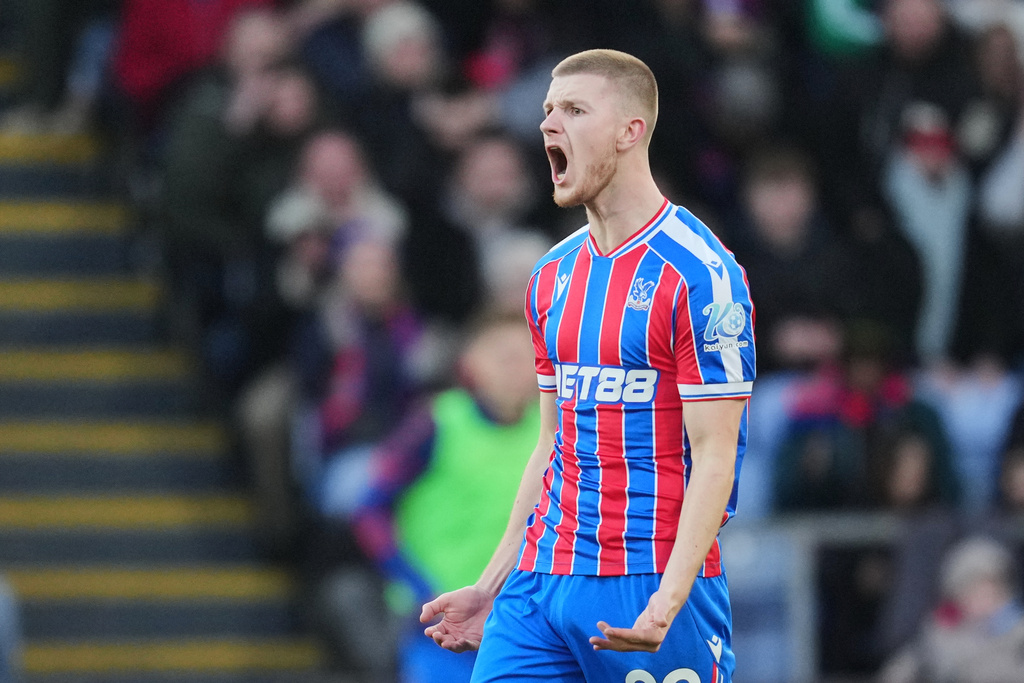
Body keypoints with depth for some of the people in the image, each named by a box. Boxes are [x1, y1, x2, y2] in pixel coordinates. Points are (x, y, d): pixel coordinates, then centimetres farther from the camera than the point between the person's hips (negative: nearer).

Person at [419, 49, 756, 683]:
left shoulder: (699, 272, -10)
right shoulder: (554, 274, 14)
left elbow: (714, 458, -13)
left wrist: (666, 604, -24)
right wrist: (493, 584, 16)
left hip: (653, 584, -6)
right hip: (544, 580, 6)